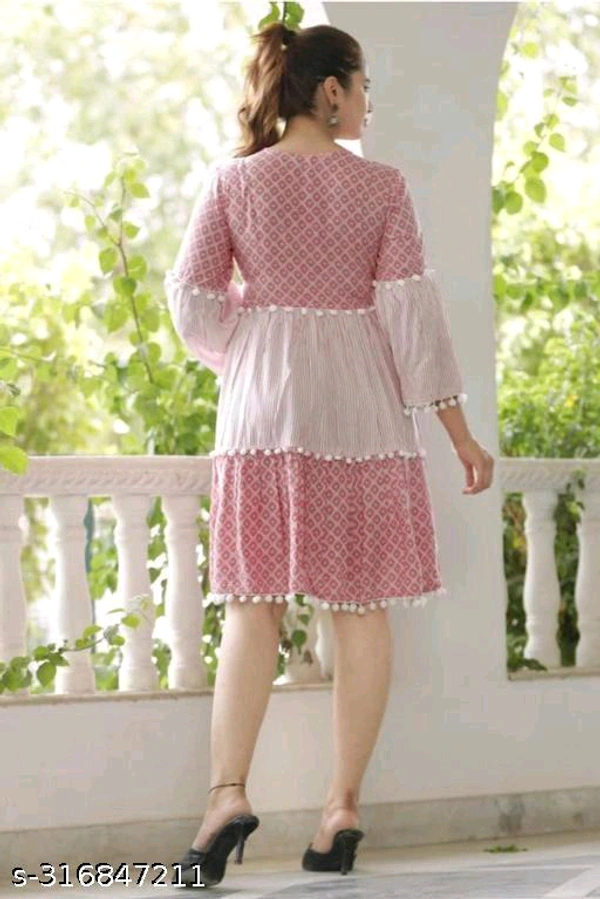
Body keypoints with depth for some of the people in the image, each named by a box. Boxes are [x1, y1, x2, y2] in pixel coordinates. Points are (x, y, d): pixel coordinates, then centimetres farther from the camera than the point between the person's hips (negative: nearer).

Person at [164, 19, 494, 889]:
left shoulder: (233, 180, 1)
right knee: (362, 606, 7)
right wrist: (458, 429, -3)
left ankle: (228, 791, -13)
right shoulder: (381, 186, -3)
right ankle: (343, 804, 7)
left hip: (263, 404, 1)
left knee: (255, 604, 4)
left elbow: (193, 297, -1)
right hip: (362, 408, -1)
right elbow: (411, 307, -7)